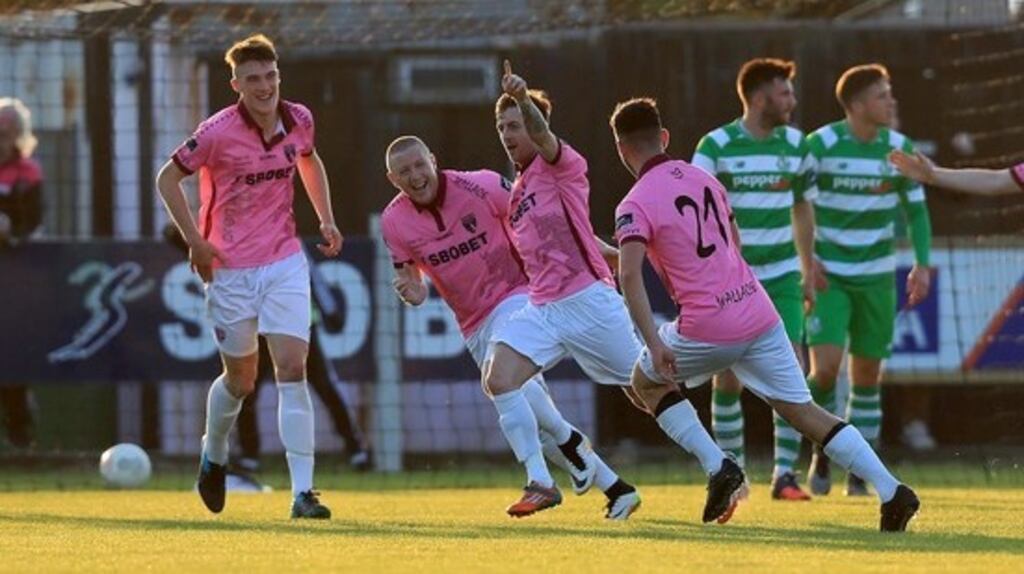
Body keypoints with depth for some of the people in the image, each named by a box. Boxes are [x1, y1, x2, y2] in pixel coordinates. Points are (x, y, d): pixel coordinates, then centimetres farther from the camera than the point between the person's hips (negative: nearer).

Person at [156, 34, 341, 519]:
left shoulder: (299, 120, -1)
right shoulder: (218, 132, -15)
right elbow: (168, 178, -6)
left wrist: (326, 219, 14)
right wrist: (196, 242, -11)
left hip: (285, 262, 3)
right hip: (230, 269, -2)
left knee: (292, 370, -11)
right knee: (241, 380, 9)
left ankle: (302, 491, -14)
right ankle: (213, 458, 41)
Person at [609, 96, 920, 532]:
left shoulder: (634, 206, -5)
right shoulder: (702, 177, 15)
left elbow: (630, 275, -20)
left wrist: (654, 343, -24)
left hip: (707, 329, -6)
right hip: (758, 313, 6)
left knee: (645, 382, 21)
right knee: (801, 411, 8)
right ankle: (891, 491, -6)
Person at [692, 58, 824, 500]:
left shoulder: (794, 144, 6)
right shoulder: (716, 146, -7)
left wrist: (808, 268, 18)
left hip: (781, 276, 3)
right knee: (728, 376, -1)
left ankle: (785, 473, -4)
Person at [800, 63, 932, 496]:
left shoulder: (899, 148, -1)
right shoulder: (820, 146, -12)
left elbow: (915, 208, 10)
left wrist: (922, 264, 1)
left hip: (876, 277, 3)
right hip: (827, 276, -3)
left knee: (868, 376, 4)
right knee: (825, 366, -16)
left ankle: (859, 474, 14)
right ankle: (823, 452, 8)